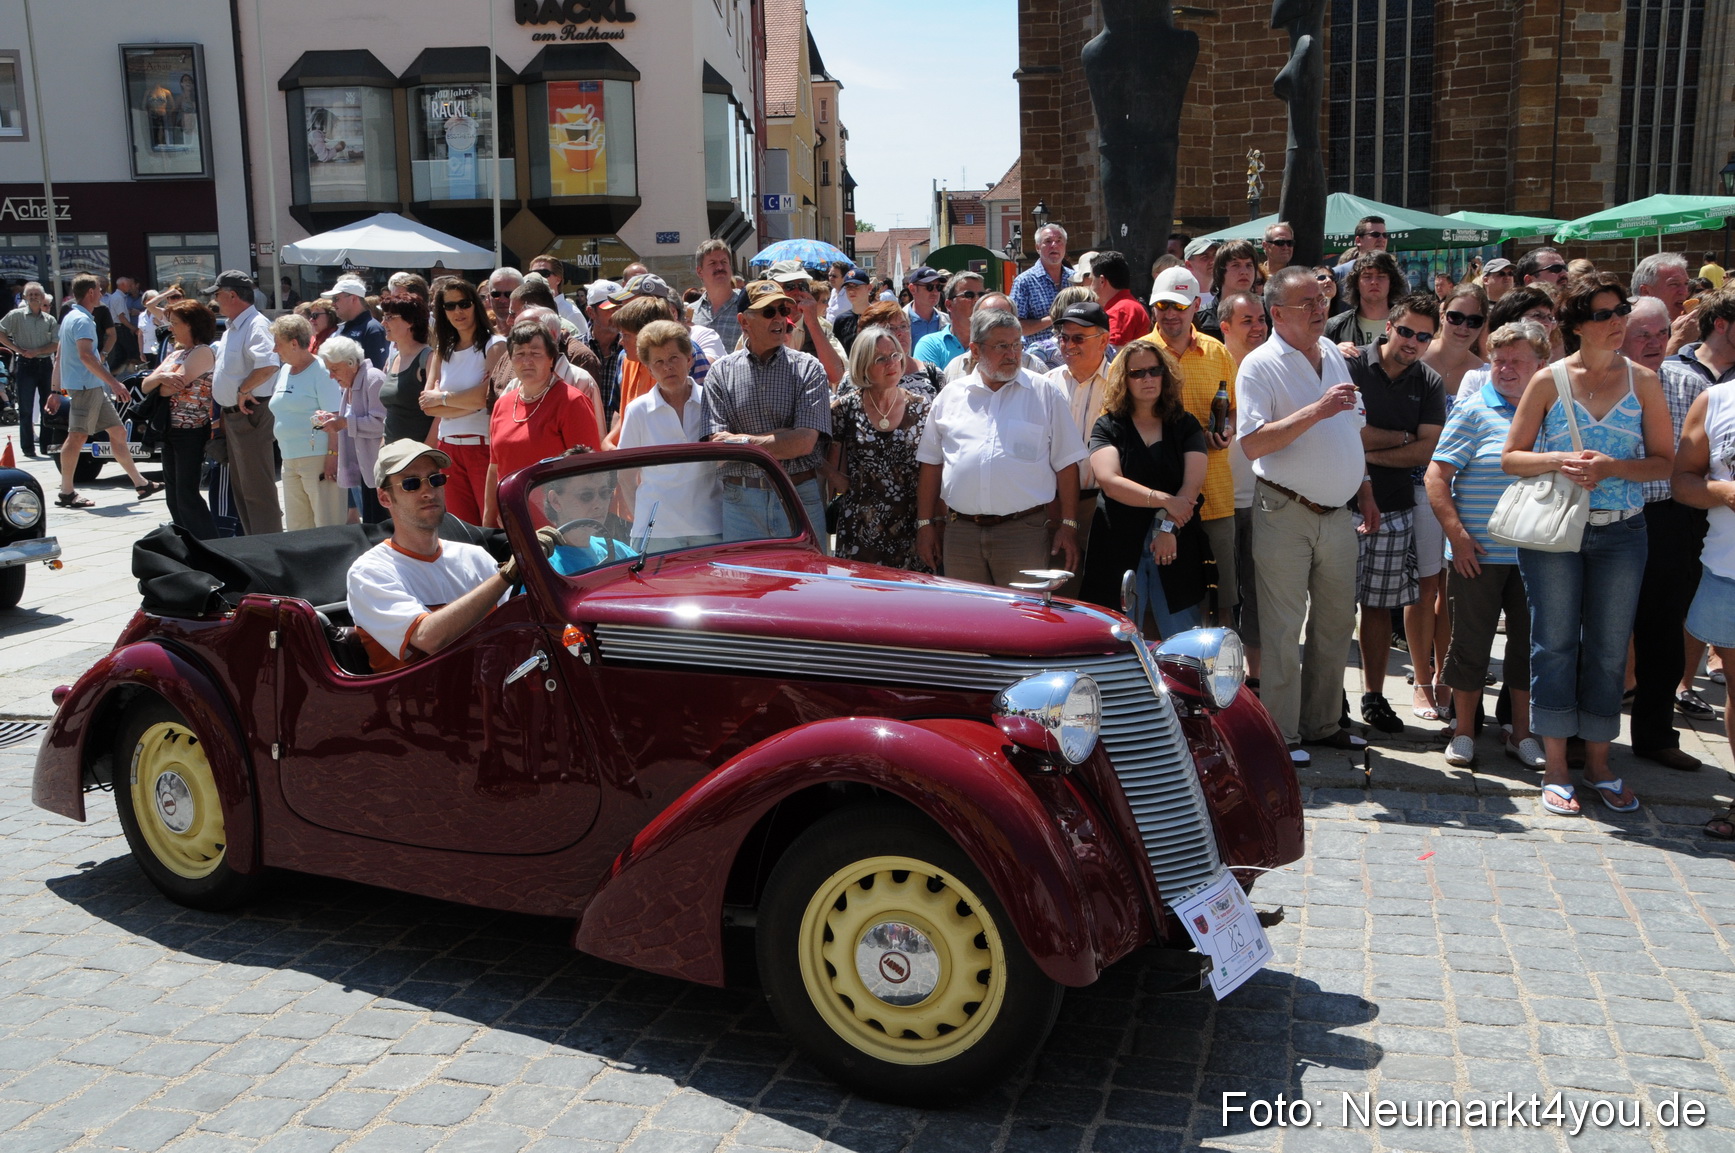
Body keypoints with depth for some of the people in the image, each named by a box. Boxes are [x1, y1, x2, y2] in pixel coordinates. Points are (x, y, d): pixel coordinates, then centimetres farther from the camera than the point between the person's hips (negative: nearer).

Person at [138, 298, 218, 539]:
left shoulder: (202, 352, -10)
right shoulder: (175, 354, 18)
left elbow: (173, 386, -18)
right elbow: (145, 386, 9)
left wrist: (156, 383, 5)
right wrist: (159, 377, -13)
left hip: (191, 431, -9)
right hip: (170, 429, 9)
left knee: (187, 496, -10)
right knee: (173, 496, 10)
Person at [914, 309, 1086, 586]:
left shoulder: (1045, 394, 5)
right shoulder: (950, 396, 11)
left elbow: (1066, 465, 4)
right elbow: (931, 464, 14)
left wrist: (1068, 526, -1)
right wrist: (925, 524, 9)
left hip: (1024, 532, -2)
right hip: (960, 532, 2)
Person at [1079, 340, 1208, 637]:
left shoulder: (1186, 425, 10)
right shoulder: (1107, 427, 6)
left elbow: (1193, 482, -2)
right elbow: (1110, 481, -10)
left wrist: (1168, 527, -16)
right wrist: (1164, 500, -16)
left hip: (1176, 546, 1)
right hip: (1119, 548, -1)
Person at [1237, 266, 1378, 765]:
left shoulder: (1333, 354, 12)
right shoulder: (1260, 365, -11)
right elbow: (1253, 443, -22)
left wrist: (1365, 494, 17)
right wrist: (1317, 410, -27)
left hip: (1337, 513, 7)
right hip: (1285, 513, -7)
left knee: (1336, 622, 13)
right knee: (1283, 630, -1)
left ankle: (1322, 723, 26)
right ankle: (1282, 734, 8)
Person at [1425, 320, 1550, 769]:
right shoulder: (1473, 411, -3)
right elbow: (1437, 476, -7)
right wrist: (1456, 534, -14)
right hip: (1479, 553, -4)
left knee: (1531, 643, 10)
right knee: (1471, 642, 4)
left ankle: (1522, 733, 23)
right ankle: (1464, 732, 17)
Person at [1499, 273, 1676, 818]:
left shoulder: (1642, 381, 3)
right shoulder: (1549, 381, 0)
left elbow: (1665, 461, 2)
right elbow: (1511, 456, 1)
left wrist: (1610, 467, -14)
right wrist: (1559, 460, -16)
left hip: (1621, 532, 2)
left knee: (1608, 649, 7)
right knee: (1555, 644, 2)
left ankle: (1599, 763, 20)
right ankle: (1555, 768, 11)